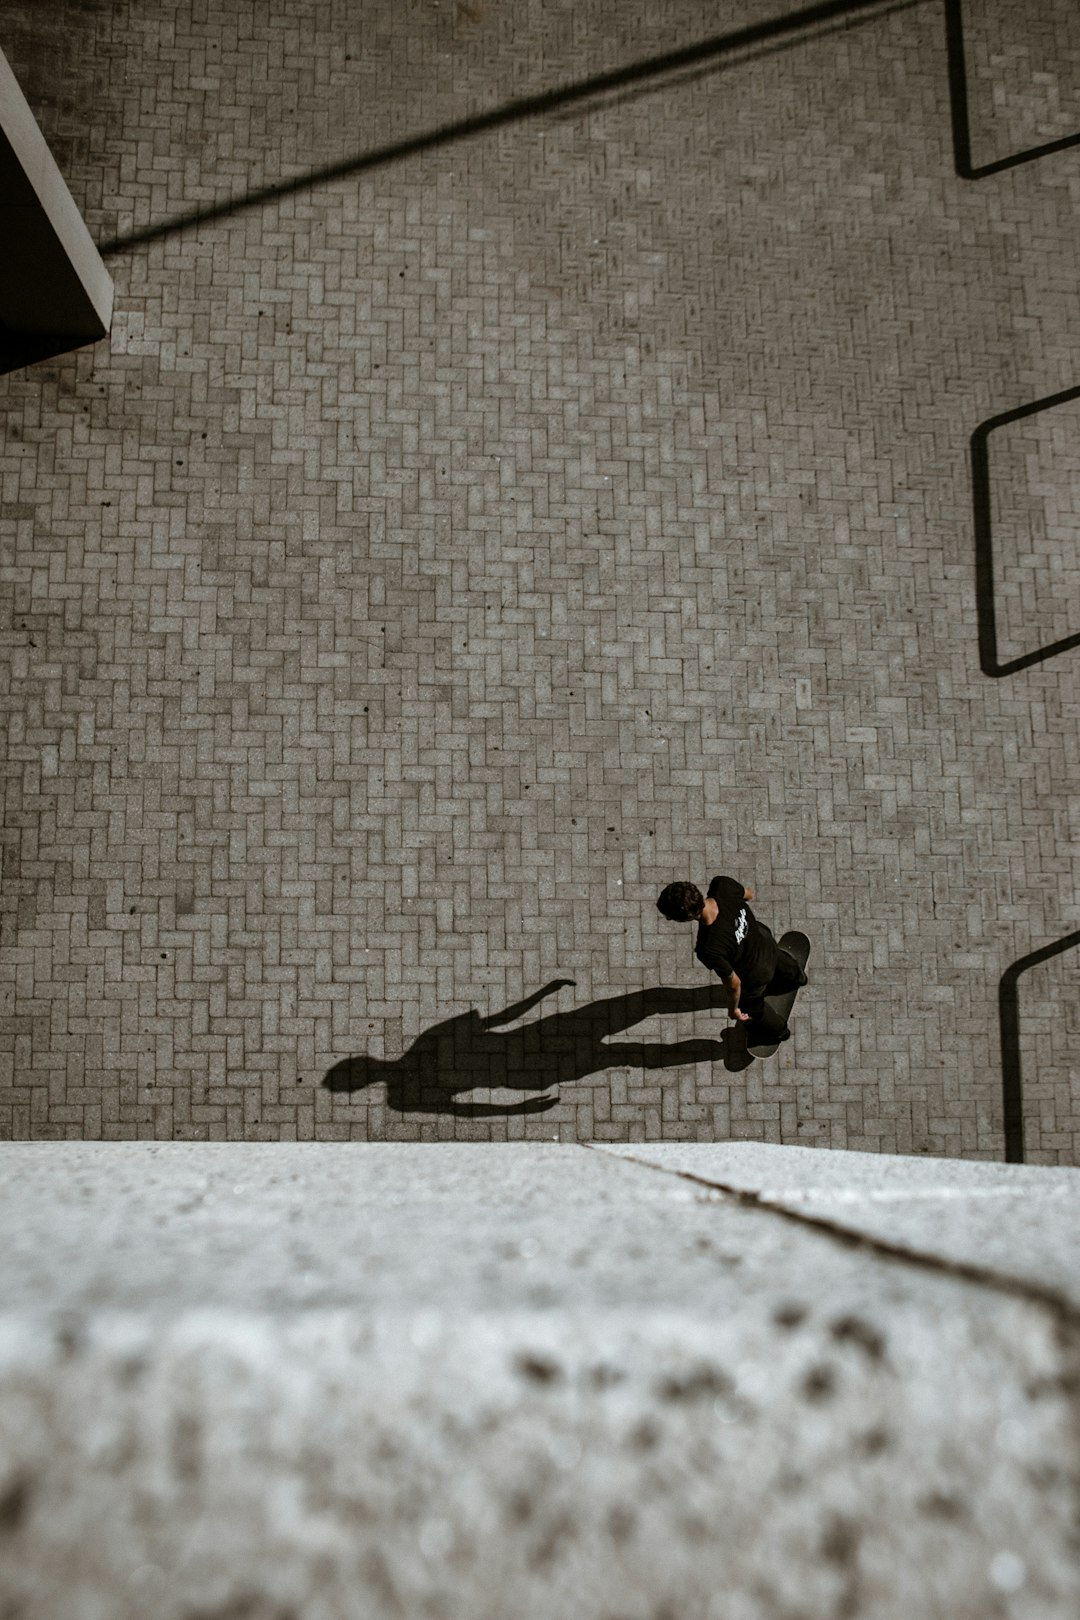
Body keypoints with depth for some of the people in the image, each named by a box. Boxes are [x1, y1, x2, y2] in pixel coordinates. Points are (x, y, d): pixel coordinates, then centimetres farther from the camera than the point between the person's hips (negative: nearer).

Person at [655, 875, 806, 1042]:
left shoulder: (709, 950, -48)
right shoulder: (723, 885, -36)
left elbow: (734, 983, -29)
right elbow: (747, 894, -10)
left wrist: (733, 1009, -6)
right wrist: (749, 894, 17)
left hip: (754, 977, -4)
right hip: (766, 942, 5)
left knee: (752, 1008, 33)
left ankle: (777, 1031, 66)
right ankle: (797, 977, 78)